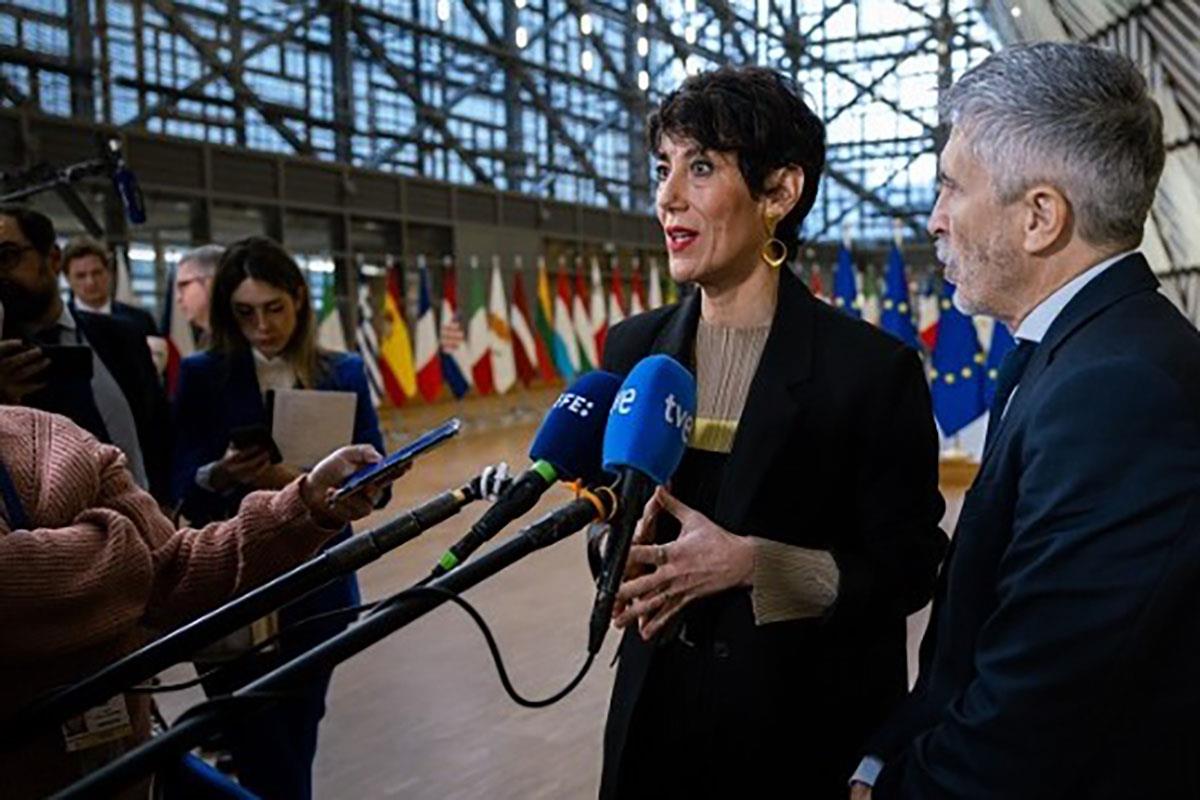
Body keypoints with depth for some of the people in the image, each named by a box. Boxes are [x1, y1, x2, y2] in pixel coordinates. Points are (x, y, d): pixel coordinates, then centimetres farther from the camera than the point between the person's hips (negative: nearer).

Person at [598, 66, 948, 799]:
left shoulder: (873, 367, -14)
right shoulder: (633, 349, 0)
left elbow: (907, 569, -10)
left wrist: (748, 562, -23)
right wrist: (621, 555, -12)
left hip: (810, 724, -3)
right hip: (658, 709, 4)